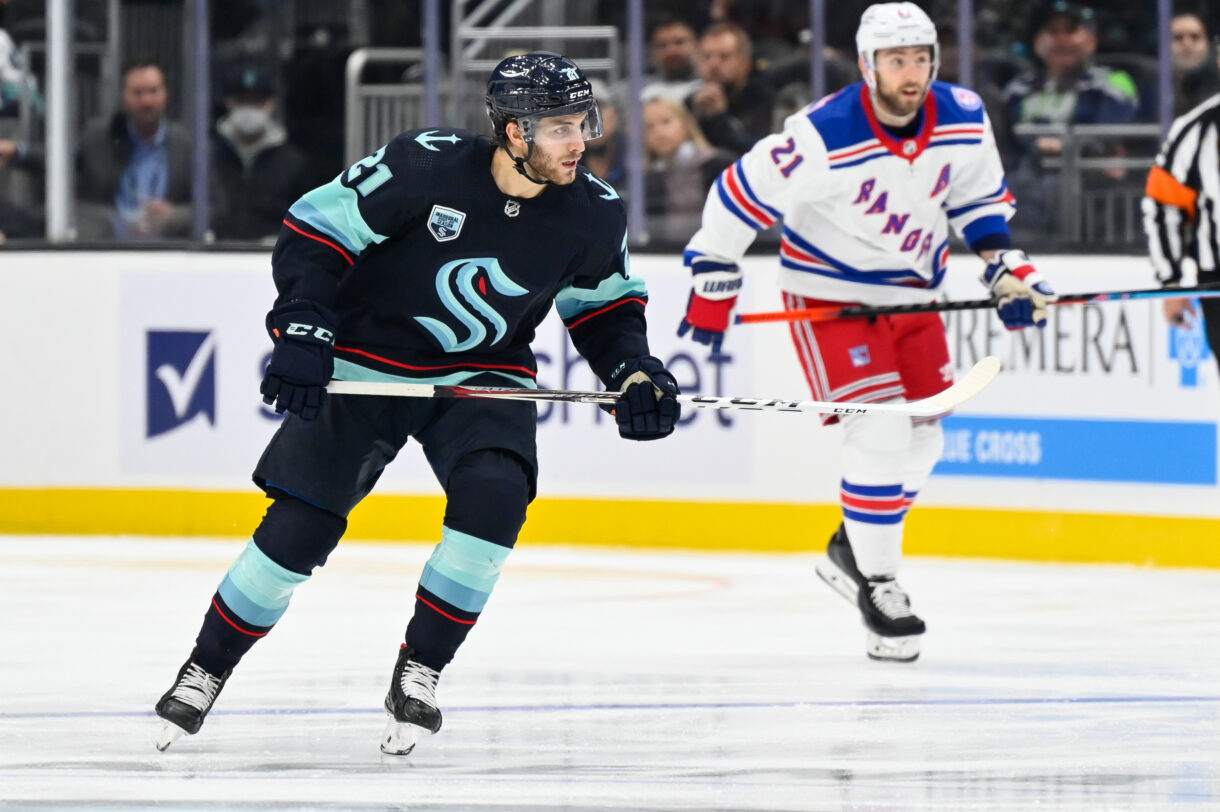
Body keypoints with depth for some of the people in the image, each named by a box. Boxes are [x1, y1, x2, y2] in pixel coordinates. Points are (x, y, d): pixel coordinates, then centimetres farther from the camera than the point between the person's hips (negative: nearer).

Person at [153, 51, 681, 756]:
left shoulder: (594, 215, -10)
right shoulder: (425, 165, -23)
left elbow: (604, 303, 9)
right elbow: (315, 231, -16)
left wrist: (632, 370, -7)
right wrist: (303, 331, -25)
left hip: (482, 376, 3)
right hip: (366, 365, -3)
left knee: (494, 493, -26)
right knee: (300, 526, -8)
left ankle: (418, 673, -10)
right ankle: (206, 670, 15)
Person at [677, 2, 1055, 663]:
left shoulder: (963, 120, -11)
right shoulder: (825, 137, -28)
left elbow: (979, 195, 8)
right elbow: (741, 193, -19)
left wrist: (1005, 267, -2)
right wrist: (713, 285, -14)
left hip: (911, 295, 7)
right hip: (830, 294, -7)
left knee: (921, 438, 10)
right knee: (879, 433, -17)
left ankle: (851, 551, 30)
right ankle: (875, 584, -6)